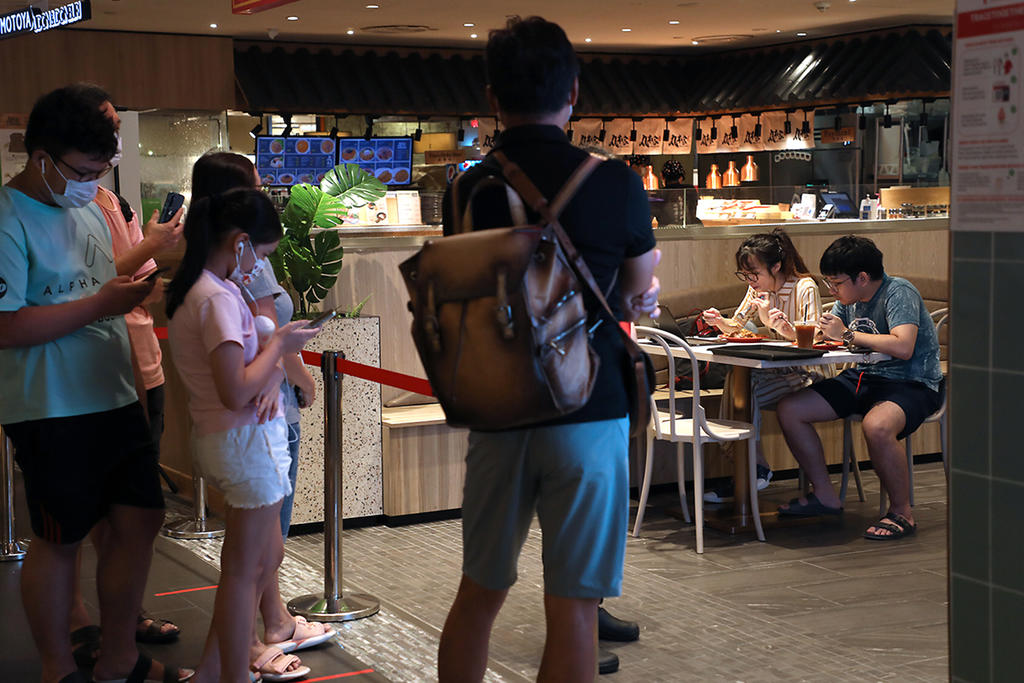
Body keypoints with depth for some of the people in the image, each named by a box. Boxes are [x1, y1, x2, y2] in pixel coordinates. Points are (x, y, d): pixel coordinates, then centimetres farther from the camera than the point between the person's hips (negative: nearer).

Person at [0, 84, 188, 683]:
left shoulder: (88, 207, 12)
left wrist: (129, 284, 8)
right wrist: (100, 303, -20)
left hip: (115, 398, 8)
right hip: (52, 412, -8)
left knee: (140, 521, 11)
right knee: (60, 539, 4)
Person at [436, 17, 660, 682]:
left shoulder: (468, 189, 1)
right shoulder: (614, 183, -9)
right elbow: (638, 295, 5)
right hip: (589, 408, -4)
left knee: (479, 592, 16)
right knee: (572, 604, 2)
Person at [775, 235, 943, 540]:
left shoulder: (899, 292, -16)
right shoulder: (851, 299, 8)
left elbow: (903, 347, -31)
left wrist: (847, 334, -22)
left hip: (911, 383, -8)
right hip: (865, 378, 9)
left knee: (876, 426, -41)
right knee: (789, 409, -2)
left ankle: (902, 513, -19)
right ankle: (825, 495, 9)